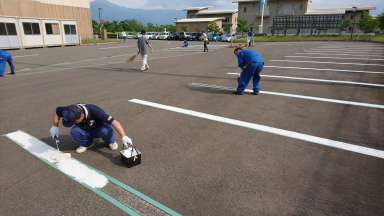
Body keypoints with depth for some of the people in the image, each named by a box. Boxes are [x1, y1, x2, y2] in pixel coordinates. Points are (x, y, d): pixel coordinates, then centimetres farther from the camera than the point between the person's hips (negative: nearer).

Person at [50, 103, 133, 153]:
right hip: (85, 131, 4)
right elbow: (57, 111, -2)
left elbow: (114, 122, -46)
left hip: (99, 129, -4)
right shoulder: (70, 111, -26)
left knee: (107, 130, -38)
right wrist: (55, 127, -5)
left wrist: (124, 137, -55)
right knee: (74, 131, -28)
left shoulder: (94, 111, -39)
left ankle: (110, 141, -2)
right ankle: (86, 144, 1)